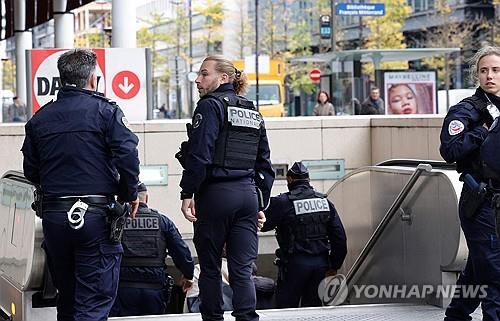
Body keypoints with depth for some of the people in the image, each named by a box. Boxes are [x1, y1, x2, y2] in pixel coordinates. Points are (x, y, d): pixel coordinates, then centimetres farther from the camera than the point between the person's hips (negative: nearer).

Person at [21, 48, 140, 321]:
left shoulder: (39, 118, 8)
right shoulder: (105, 111, -6)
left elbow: (31, 171, 10)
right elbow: (127, 156, -14)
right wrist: (130, 194, 1)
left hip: (52, 215, 5)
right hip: (96, 215, -5)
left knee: (66, 297, 18)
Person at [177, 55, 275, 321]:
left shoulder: (211, 105, -5)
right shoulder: (253, 112, 16)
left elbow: (200, 154, -15)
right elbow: (264, 163, 17)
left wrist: (187, 194, -13)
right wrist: (261, 204, 19)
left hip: (216, 193, -6)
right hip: (248, 194, 6)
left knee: (210, 266, 6)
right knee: (242, 268, 2)